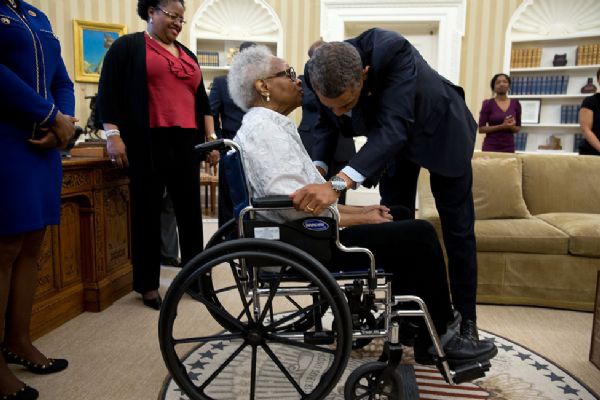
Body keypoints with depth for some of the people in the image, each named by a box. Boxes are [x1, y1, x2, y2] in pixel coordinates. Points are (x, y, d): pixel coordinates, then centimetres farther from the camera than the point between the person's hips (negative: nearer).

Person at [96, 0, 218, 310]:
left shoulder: (187, 55, 22)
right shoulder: (128, 46, 4)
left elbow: (201, 99, 21)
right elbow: (108, 92, -3)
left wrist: (211, 137, 13)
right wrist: (113, 135, -12)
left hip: (185, 144, 5)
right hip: (148, 144, -5)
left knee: (190, 211, 5)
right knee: (148, 213, 1)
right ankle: (148, 285, 12)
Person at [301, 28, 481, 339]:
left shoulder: (393, 51, -42)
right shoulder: (319, 72, -26)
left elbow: (393, 128, -50)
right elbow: (326, 124, -10)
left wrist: (340, 183, -64)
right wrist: (319, 166, -31)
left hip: (439, 130, -4)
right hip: (391, 139, 4)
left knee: (457, 229, 4)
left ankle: (465, 318, 20)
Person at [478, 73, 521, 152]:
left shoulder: (515, 104, 7)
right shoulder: (488, 104, -3)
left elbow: (518, 128, 13)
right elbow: (481, 129, -6)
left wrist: (511, 126, -9)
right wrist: (502, 126, -16)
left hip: (509, 147, 3)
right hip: (490, 146, -3)